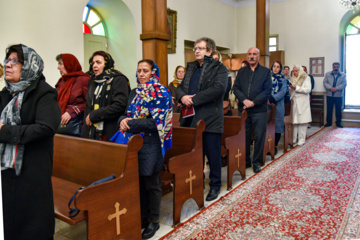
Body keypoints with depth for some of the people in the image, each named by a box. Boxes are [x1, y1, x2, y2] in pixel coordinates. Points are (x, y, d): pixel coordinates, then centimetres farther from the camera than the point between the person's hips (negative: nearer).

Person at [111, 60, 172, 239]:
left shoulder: (161, 93, -7)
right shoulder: (135, 92, 14)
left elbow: (156, 121, -15)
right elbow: (127, 113, 13)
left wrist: (131, 124, -16)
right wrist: (123, 120, -11)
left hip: (150, 144, -6)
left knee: (151, 184, 4)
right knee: (138, 181, 12)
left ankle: (154, 220, 20)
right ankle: (143, 216, 29)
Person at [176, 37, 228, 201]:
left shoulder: (219, 68, -2)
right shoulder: (191, 67, 17)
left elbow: (218, 88, -19)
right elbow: (180, 87, 15)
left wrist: (194, 99, -19)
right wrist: (182, 97, -10)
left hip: (210, 119, -5)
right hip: (191, 118, 6)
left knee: (213, 154, 5)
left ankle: (215, 186, 22)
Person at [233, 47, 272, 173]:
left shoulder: (266, 71, 6)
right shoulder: (241, 71, 13)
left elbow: (268, 90, -3)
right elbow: (236, 88, 5)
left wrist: (253, 102, -13)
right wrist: (244, 100, -13)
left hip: (259, 110, -2)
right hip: (243, 109, 2)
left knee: (259, 137, 1)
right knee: (244, 136, 7)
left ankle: (257, 162, 14)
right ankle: (245, 161, 20)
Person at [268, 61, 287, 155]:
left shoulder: (283, 79, 9)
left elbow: (283, 92, -5)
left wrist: (272, 99, -17)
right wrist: (267, 100, -16)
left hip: (278, 106, 0)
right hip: (267, 105, 0)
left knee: (277, 126, 2)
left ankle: (275, 146, 13)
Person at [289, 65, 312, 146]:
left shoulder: (306, 78, 3)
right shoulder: (292, 79, 16)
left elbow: (308, 89, -8)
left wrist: (296, 88, -13)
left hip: (302, 103, -4)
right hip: (294, 102, 4)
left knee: (302, 121, -4)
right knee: (294, 121, 1)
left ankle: (301, 139, 2)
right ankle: (293, 139, 8)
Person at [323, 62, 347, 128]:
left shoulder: (343, 75, 5)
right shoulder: (327, 74, 8)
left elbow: (344, 84, -5)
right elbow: (325, 83, 0)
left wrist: (336, 88, -19)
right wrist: (330, 88, -17)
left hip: (339, 95, 0)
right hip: (329, 95, 1)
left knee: (338, 109, 4)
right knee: (329, 109, 3)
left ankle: (338, 122, 16)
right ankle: (329, 122, 13)